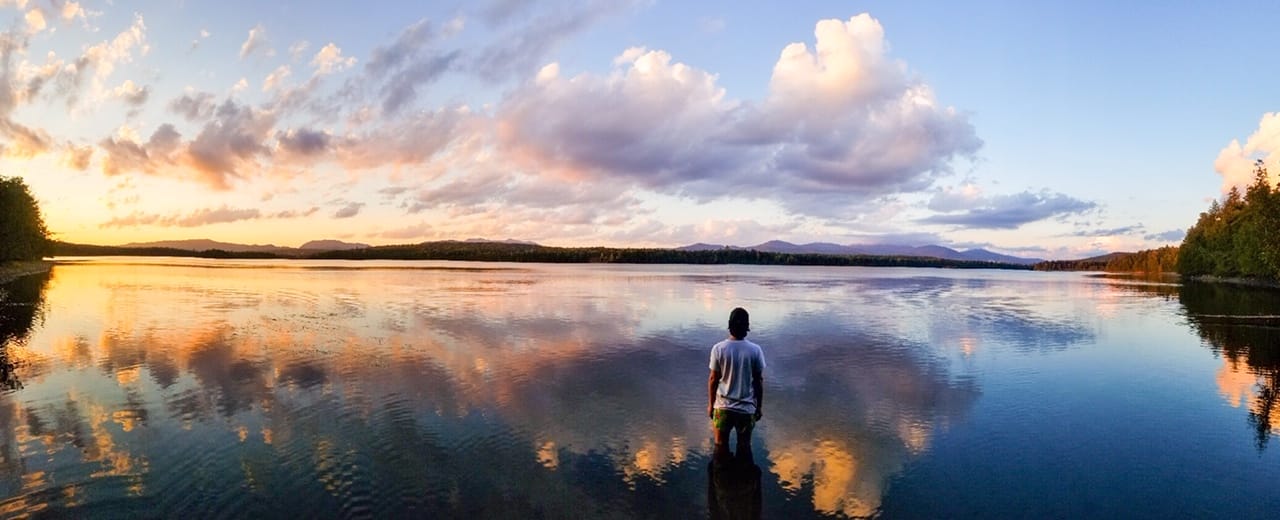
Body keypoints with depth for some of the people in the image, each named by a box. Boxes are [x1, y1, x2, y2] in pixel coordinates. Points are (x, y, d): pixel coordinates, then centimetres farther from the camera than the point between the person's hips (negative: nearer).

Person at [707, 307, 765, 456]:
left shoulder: (719, 349, -12)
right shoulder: (755, 350, -11)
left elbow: (713, 379, -6)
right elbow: (759, 381, -4)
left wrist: (710, 404, 7)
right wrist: (760, 406, 9)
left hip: (723, 406, 0)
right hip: (747, 407, 0)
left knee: (721, 445, 15)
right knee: (744, 446, 16)